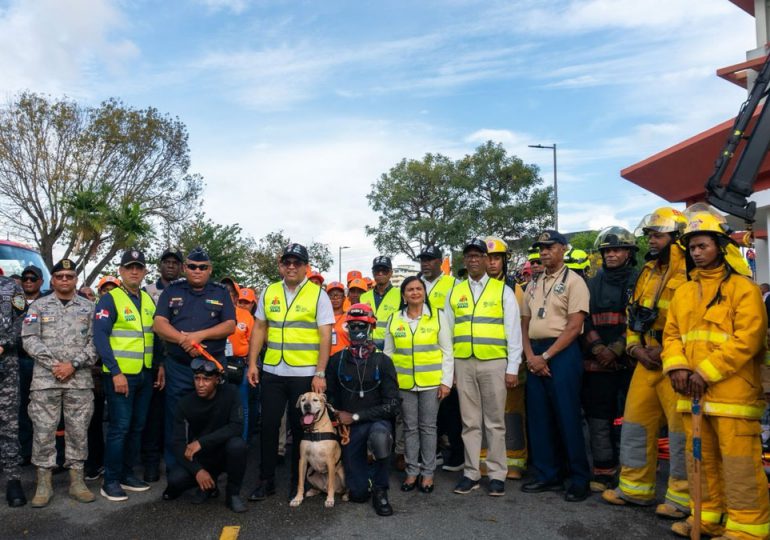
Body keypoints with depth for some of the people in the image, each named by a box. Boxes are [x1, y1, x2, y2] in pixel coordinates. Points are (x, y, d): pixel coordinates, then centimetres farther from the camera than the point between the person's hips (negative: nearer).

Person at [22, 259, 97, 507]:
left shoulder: (89, 307, 8)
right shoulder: (38, 306, 8)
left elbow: (95, 341, 1)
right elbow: (29, 339, -1)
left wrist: (73, 365, -11)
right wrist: (54, 364, -11)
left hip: (80, 380, 0)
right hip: (45, 378, 0)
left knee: (78, 431, 5)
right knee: (43, 431, 3)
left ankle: (77, 481, 15)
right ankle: (44, 483, 14)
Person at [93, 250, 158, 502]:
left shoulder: (149, 300, 11)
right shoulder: (110, 299, -7)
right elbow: (100, 337, -14)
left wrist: (160, 366, 6)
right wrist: (116, 372, -19)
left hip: (145, 374, 6)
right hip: (120, 374, -6)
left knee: (137, 427, 12)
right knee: (119, 427, -3)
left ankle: (127, 473, 24)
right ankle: (110, 481, 9)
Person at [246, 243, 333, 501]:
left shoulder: (318, 295, -4)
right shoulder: (269, 292, 8)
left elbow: (325, 336, -8)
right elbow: (259, 329, 12)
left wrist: (320, 374, -13)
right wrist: (252, 363, 5)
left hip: (305, 374, -3)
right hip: (272, 372, 3)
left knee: (300, 429, 8)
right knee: (268, 426, 8)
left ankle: (297, 482, 24)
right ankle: (266, 480, 23)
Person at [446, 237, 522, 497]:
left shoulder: (503, 291, 4)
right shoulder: (454, 293, 11)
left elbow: (513, 332, 0)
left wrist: (512, 369, -5)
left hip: (494, 362, -2)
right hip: (463, 363, 2)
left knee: (495, 422, 5)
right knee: (470, 422, 9)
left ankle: (497, 475, 15)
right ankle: (471, 473, 18)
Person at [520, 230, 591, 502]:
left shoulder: (573, 282, -4)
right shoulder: (533, 285, 15)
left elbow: (574, 327, -11)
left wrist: (546, 356, -13)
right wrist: (530, 355, -2)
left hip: (562, 353, -6)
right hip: (535, 355, 7)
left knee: (567, 418, -3)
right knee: (538, 417, 9)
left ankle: (580, 480, 10)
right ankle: (547, 475, 21)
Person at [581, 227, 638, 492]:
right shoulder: (593, 284, 14)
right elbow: (585, 320, 7)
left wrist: (616, 350, -12)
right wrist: (598, 349, -8)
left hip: (628, 362, -3)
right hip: (596, 363, 3)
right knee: (598, 418, 5)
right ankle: (603, 471, 15)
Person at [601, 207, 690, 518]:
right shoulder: (648, 271, 16)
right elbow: (633, 313, 20)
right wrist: (636, 347, 5)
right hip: (647, 360, 8)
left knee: (681, 428, 0)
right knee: (635, 421, 12)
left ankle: (683, 497, 15)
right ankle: (635, 487, 25)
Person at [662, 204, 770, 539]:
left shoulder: (743, 287, -5)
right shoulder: (683, 292, 15)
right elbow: (672, 334, 13)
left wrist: (706, 372, -18)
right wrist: (677, 366, -6)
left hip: (732, 392, -7)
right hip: (691, 393, 7)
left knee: (739, 464, -2)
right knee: (700, 459, 15)